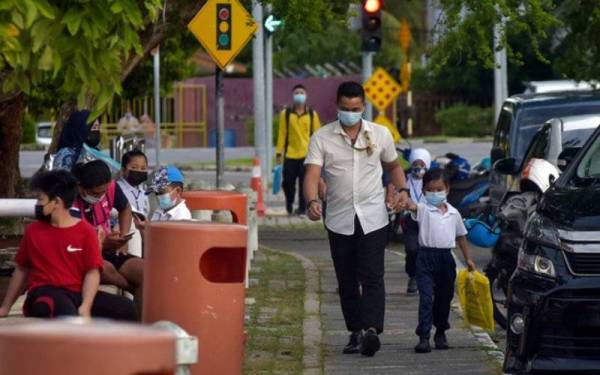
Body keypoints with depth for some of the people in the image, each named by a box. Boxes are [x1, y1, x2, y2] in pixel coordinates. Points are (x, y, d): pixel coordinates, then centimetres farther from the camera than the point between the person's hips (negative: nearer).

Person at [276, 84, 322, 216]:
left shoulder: (312, 114, 6)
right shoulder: (286, 114, 5)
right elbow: (282, 134, 4)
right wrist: (279, 152, 1)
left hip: (307, 154, 0)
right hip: (290, 155, 0)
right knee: (288, 182, 2)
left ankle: (302, 208, 8)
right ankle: (289, 203, 26)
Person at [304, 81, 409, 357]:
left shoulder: (380, 135, 5)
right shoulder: (322, 138, -1)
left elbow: (393, 166, 19)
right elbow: (312, 174, -11)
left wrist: (402, 190, -1)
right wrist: (312, 201, -31)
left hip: (373, 218, -1)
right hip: (339, 220, 1)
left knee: (372, 276, -14)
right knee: (346, 281, 6)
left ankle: (371, 330, -25)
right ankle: (356, 332, 15)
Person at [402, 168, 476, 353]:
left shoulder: (453, 213, 9)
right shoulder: (423, 209, -4)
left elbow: (461, 236, 18)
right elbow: (412, 206, -26)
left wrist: (468, 258, 20)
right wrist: (404, 201, -49)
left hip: (446, 257, 4)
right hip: (426, 257, -4)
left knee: (444, 298, 15)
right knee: (426, 298, -11)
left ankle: (441, 333, 34)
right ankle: (423, 337, -13)